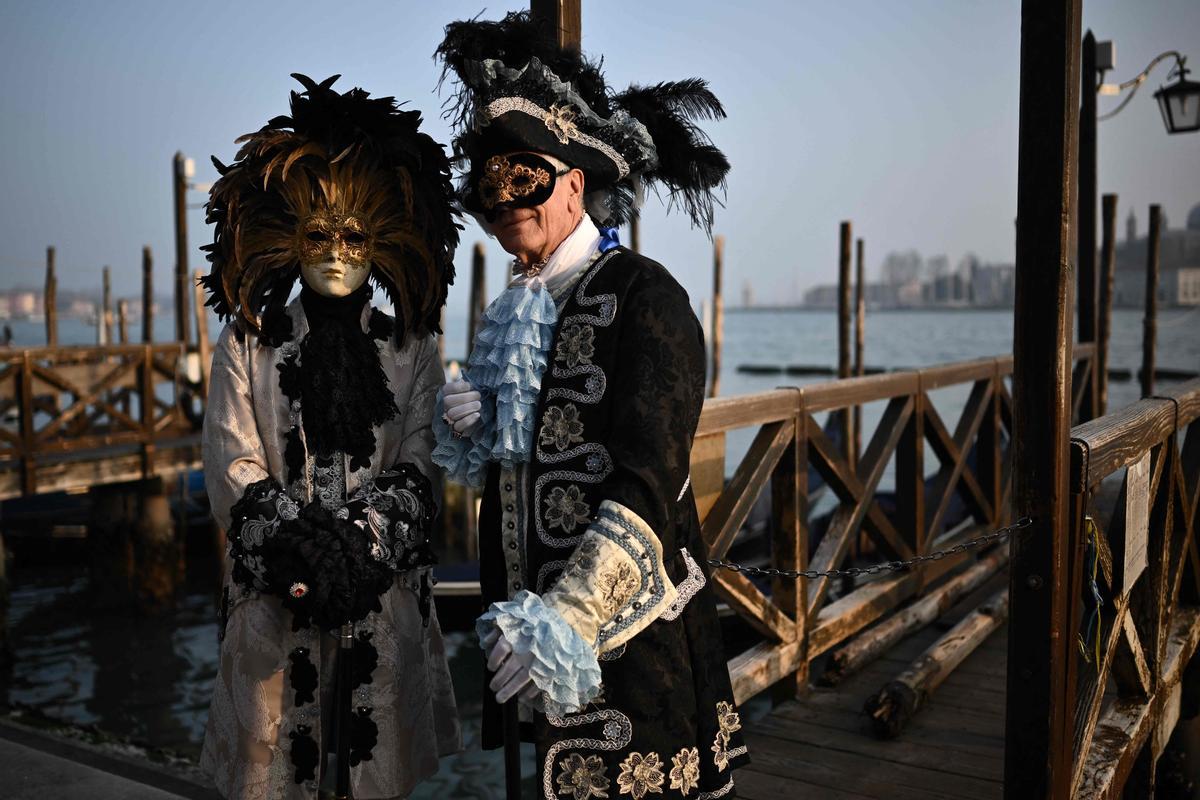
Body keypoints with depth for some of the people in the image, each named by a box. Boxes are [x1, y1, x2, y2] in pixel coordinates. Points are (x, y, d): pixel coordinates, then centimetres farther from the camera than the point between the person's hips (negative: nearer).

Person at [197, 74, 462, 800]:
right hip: (276, 594, 0)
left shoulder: (412, 349, 5)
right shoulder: (249, 345, 3)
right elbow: (235, 466, -4)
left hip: (384, 589, 1)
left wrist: (361, 543, -17)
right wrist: (303, 552, -17)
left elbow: (420, 467, -1)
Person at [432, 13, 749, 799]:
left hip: (629, 634, -7)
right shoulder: (519, 312, 10)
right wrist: (472, 436, -3)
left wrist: (569, 616, -34)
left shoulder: (641, 293, -14)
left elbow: (647, 486, -23)